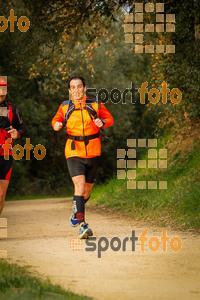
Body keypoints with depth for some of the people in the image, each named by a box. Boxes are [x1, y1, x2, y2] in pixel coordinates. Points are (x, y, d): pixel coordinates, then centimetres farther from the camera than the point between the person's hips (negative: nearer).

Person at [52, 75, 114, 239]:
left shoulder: (96, 104, 3)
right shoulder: (65, 107, 4)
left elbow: (110, 119, 12)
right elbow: (57, 119, 21)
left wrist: (102, 122, -10)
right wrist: (56, 124, -3)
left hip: (93, 153, 2)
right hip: (74, 153, -2)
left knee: (87, 189, 13)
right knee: (80, 185, -19)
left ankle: (76, 212, 44)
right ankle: (82, 225, -21)